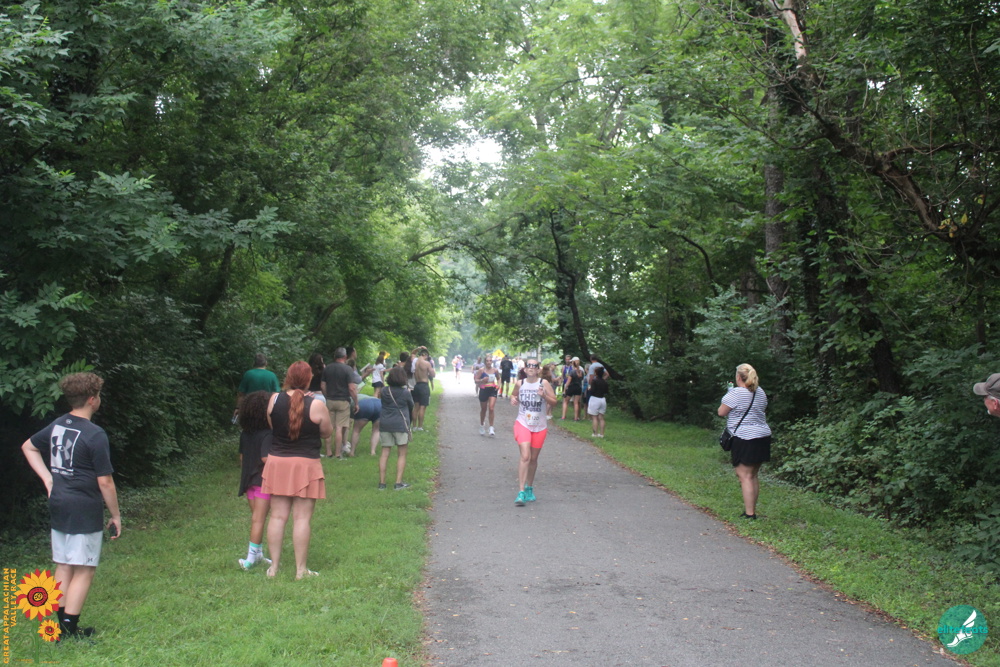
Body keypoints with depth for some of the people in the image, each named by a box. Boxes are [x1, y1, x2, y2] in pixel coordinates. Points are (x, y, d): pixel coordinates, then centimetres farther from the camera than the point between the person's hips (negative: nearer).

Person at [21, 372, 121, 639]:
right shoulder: (95, 435, -18)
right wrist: (115, 515, -5)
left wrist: (48, 479, 17)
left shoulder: (57, 425, 6)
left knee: (64, 567, 14)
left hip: (58, 507, 8)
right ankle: (70, 630, 1)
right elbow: (105, 481, -15)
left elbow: (28, 447, 23)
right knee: (84, 570, 0)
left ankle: (63, 626, 20)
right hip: (85, 510, -8)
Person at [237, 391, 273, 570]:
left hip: (248, 480, 7)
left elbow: (241, 456, 13)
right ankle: (252, 556, -3)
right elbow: (266, 458, -25)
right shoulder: (267, 434, -17)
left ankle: (258, 553, 24)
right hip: (263, 480, -7)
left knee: (255, 517, 16)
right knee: (259, 519, -3)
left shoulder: (245, 433, 6)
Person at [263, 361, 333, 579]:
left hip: (277, 463, 3)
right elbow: (327, 433, 1)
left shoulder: (274, 400, -3)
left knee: (278, 516, 10)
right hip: (305, 465, -3)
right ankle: (300, 569, 8)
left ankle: (274, 566, 16)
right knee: (302, 518, 3)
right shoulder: (316, 405, -12)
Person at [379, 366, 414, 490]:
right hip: (400, 425, -3)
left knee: (384, 453, 6)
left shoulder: (384, 391, 2)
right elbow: (411, 406, 7)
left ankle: (381, 483, 6)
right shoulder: (405, 392, -7)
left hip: (385, 424, 3)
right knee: (401, 454, 6)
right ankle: (398, 483, 2)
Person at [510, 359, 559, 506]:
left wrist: (543, 395, -21)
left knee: (533, 459, 13)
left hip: (539, 426, 1)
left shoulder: (544, 383, -5)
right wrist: (513, 400, -5)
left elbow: (554, 401, -3)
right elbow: (514, 396, 18)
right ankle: (521, 492, -18)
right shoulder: (519, 384, 0)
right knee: (525, 456, -17)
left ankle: (529, 488, 33)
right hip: (522, 424, -1)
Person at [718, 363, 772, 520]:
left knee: (745, 476, -7)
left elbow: (721, 412, -9)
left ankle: (749, 514, -10)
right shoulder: (760, 392, 12)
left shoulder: (736, 393, -13)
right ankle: (752, 511, 20)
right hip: (763, 437, 8)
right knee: (753, 476, 15)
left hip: (745, 439, -8)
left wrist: (727, 397, 7)